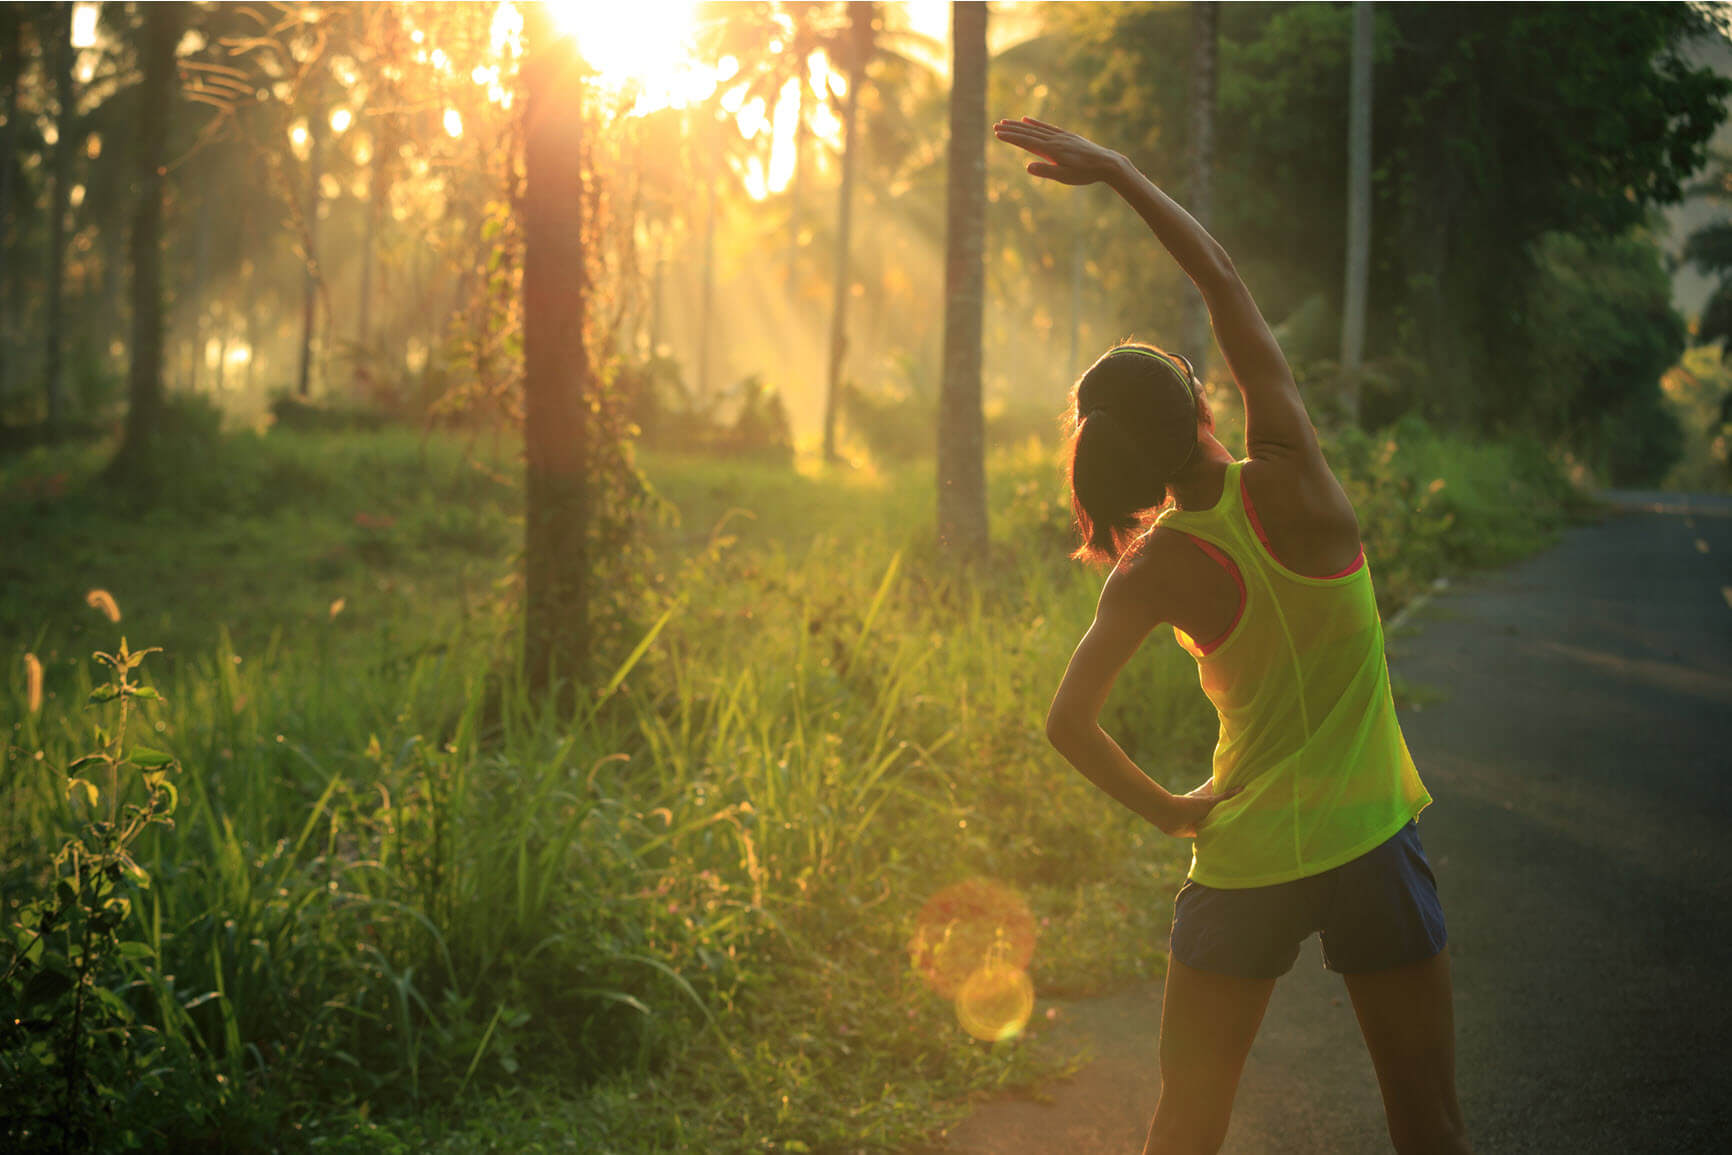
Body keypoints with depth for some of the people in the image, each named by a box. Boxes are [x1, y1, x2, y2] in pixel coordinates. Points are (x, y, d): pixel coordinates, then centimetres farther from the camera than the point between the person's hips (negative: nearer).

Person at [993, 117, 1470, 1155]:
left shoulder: (1155, 572, -8)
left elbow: (1070, 724, -11)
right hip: (1370, 843, -1)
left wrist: (1168, 810, 3)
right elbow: (1225, 282, -5)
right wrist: (1118, 171, -1)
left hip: (1241, 862, 1)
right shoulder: (1291, 480, -12)